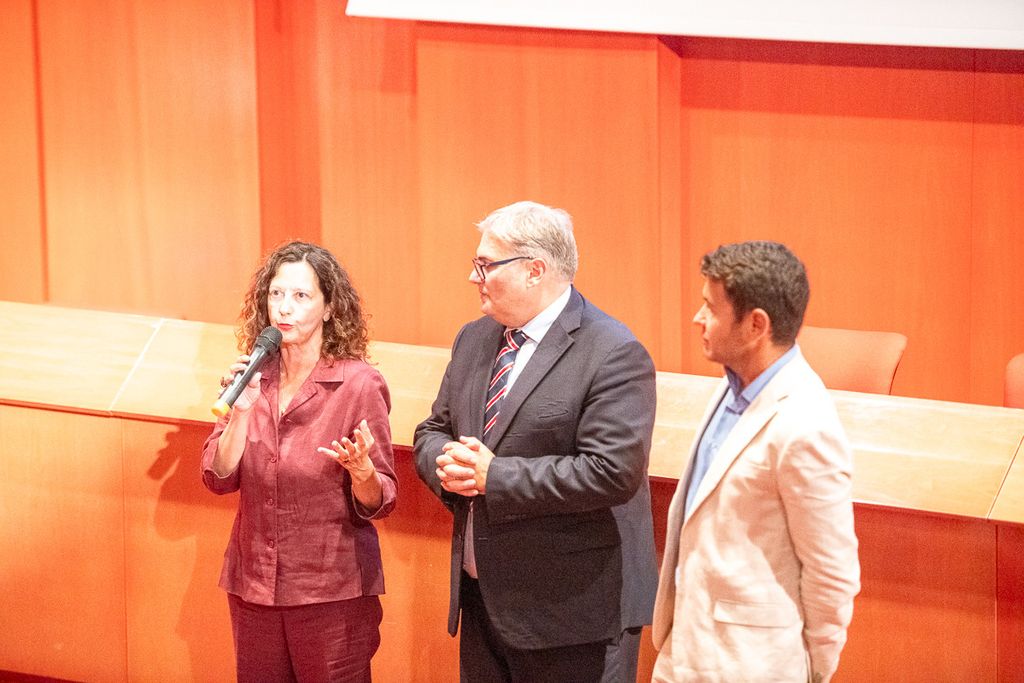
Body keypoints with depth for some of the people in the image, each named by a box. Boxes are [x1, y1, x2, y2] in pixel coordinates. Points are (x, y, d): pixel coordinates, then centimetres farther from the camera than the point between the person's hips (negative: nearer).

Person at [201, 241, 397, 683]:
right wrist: (242, 410, -14)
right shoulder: (253, 378, 2)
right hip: (253, 584, 4)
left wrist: (360, 470, -29)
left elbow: (378, 503, -8)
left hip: (332, 592, -4)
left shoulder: (359, 385, -11)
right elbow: (219, 479, -1)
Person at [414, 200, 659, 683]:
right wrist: (448, 464, -7)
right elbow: (433, 431, 19)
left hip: (572, 608, -7)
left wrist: (494, 476, -20)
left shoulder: (614, 354, -15)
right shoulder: (474, 340, 11)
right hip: (482, 598, 7)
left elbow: (611, 471, -22)